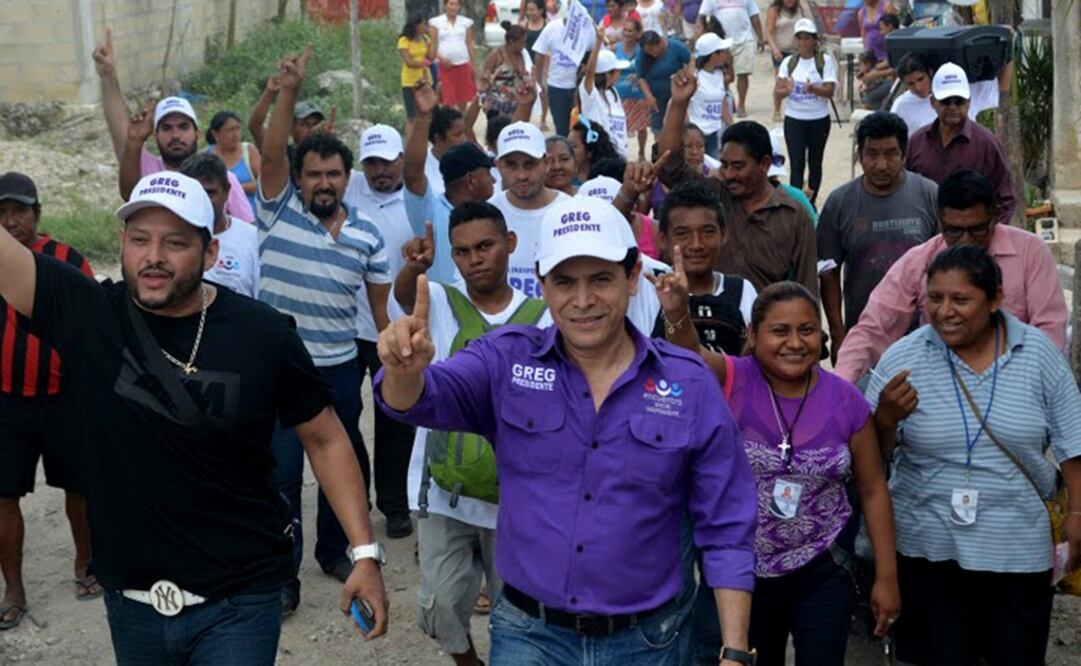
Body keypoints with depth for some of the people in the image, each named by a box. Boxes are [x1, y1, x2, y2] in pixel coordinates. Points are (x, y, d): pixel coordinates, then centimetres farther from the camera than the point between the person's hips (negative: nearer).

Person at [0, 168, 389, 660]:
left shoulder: (263, 334, -10)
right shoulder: (85, 313, -7)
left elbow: (325, 438, 0)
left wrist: (364, 551, -4)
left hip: (236, 602, -2)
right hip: (129, 601, 3)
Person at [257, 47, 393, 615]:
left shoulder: (367, 237, 1)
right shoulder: (280, 211, -5)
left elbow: (381, 306, 7)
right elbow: (271, 153, -21)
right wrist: (290, 92, -31)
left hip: (340, 367, 3)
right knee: (281, 470, -1)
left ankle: (333, 549, 36)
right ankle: (282, 576, 10)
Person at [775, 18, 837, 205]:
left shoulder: (825, 61, -3)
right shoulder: (789, 62, 2)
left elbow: (830, 91, -12)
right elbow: (777, 92, -3)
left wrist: (813, 89, -33)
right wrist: (786, 90, -27)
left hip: (819, 119, 0)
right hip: (794, 119, 0)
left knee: (815, 162, 12)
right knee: (797, 164, -8)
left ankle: (810, 203, 25)